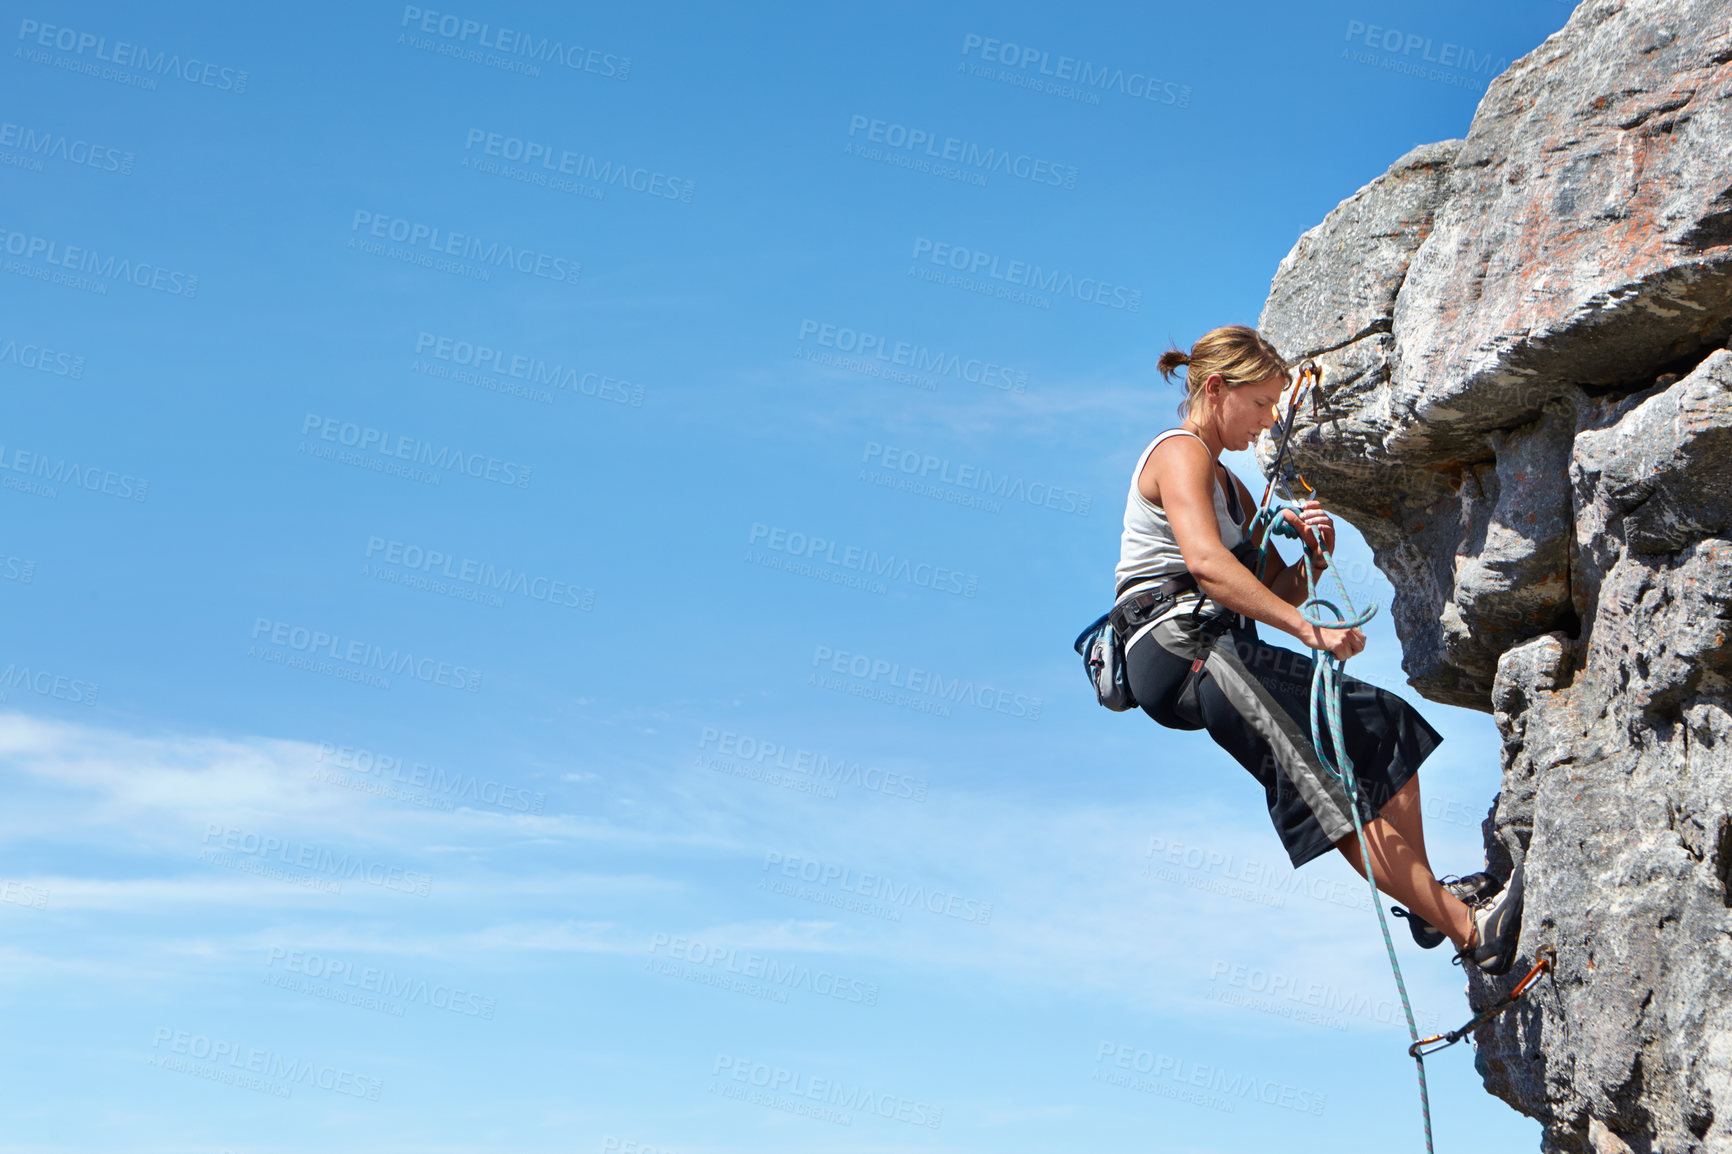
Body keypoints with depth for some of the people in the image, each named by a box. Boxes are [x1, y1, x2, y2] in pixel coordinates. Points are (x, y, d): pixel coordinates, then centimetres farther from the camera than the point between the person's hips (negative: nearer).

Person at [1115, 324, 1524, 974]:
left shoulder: (1229, 486, 27)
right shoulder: (1180, 454, -4)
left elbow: (1278, 591, 25)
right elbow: (1205, 561, -24)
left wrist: (1311, 556, 2)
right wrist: (1310, 630, -29)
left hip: (1220, 651, 10)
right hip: (1178, 647, -10)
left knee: (1383, 725, 4)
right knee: (1334, 792, -18)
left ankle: (1428, 897, 1)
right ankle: (1469, 929, -23)